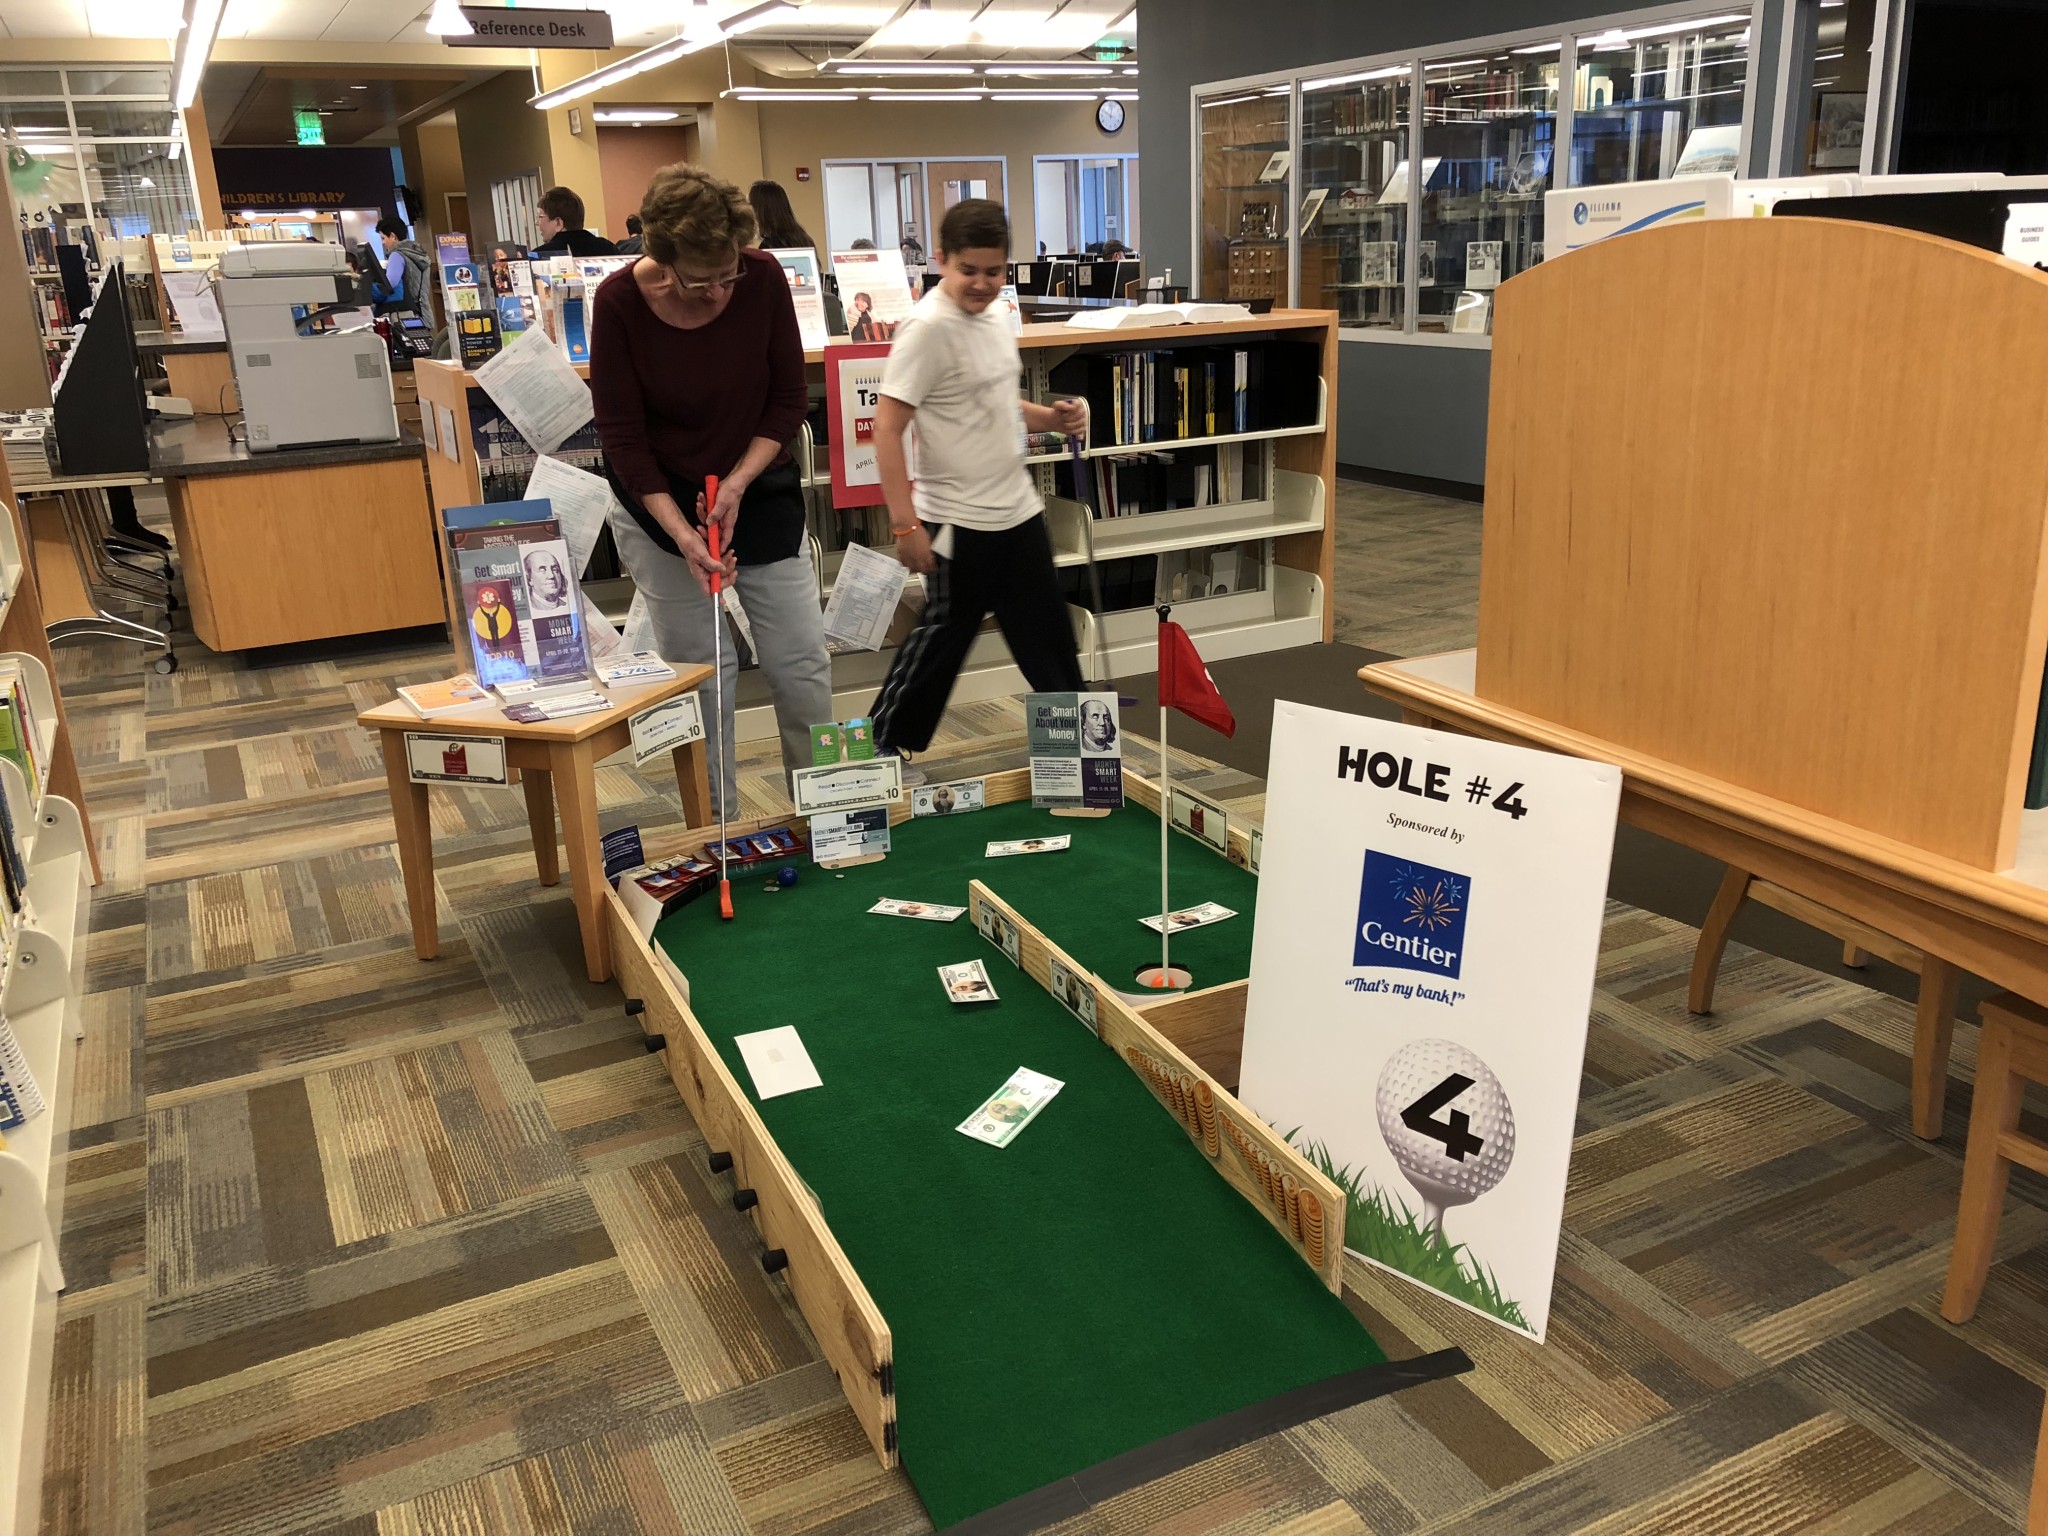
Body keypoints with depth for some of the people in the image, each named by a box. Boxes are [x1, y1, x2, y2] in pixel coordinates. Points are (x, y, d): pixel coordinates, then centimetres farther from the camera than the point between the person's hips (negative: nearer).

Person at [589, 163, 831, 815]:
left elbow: (789, 399, -5)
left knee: (802, 662, 3)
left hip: (757, 489, 2)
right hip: (660, 502, -1)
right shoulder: (619, 301, -19)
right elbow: (622, 437, -14)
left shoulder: (763, 279, -16)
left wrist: (738, 482, -17)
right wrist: (683, 535, -23)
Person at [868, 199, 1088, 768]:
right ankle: (884, 741, 21)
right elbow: (887, 428, -21)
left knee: (1047, 634, 18)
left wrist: (1053, 418, 3)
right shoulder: (927, 328, -18)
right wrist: (905, 523, -24)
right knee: (944, 635, 4)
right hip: (960, 522, -8)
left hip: (1019, 509, 8)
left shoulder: (994, 317, 7)